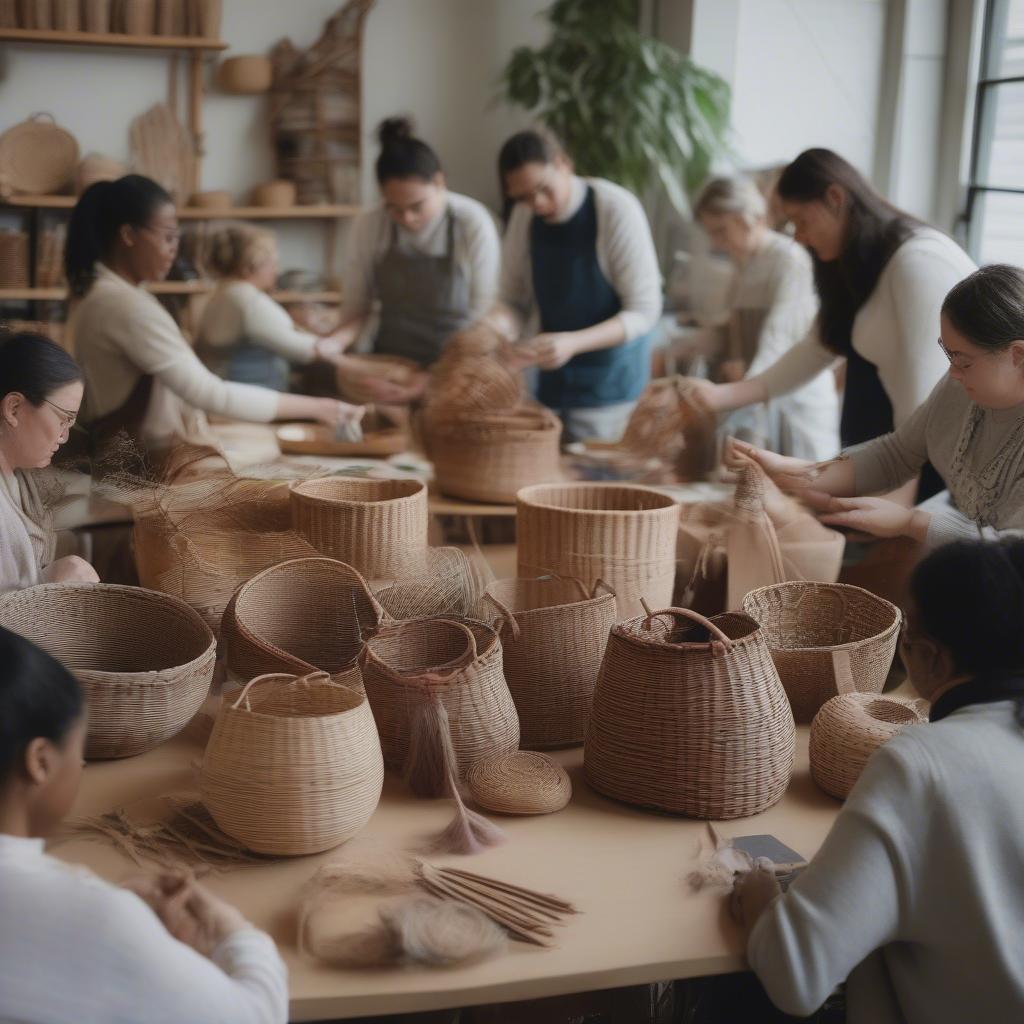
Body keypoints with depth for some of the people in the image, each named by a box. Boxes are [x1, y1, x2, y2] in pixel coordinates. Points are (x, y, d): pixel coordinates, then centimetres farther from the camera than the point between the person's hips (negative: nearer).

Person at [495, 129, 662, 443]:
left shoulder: (616, 208, -17)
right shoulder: (524, 216, -2)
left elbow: (644, 312, -16)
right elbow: (515, 302, 6)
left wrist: (573, 343, -29)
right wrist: (496, 327, -18)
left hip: (610, 385, -4)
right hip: (553, 382, 4)